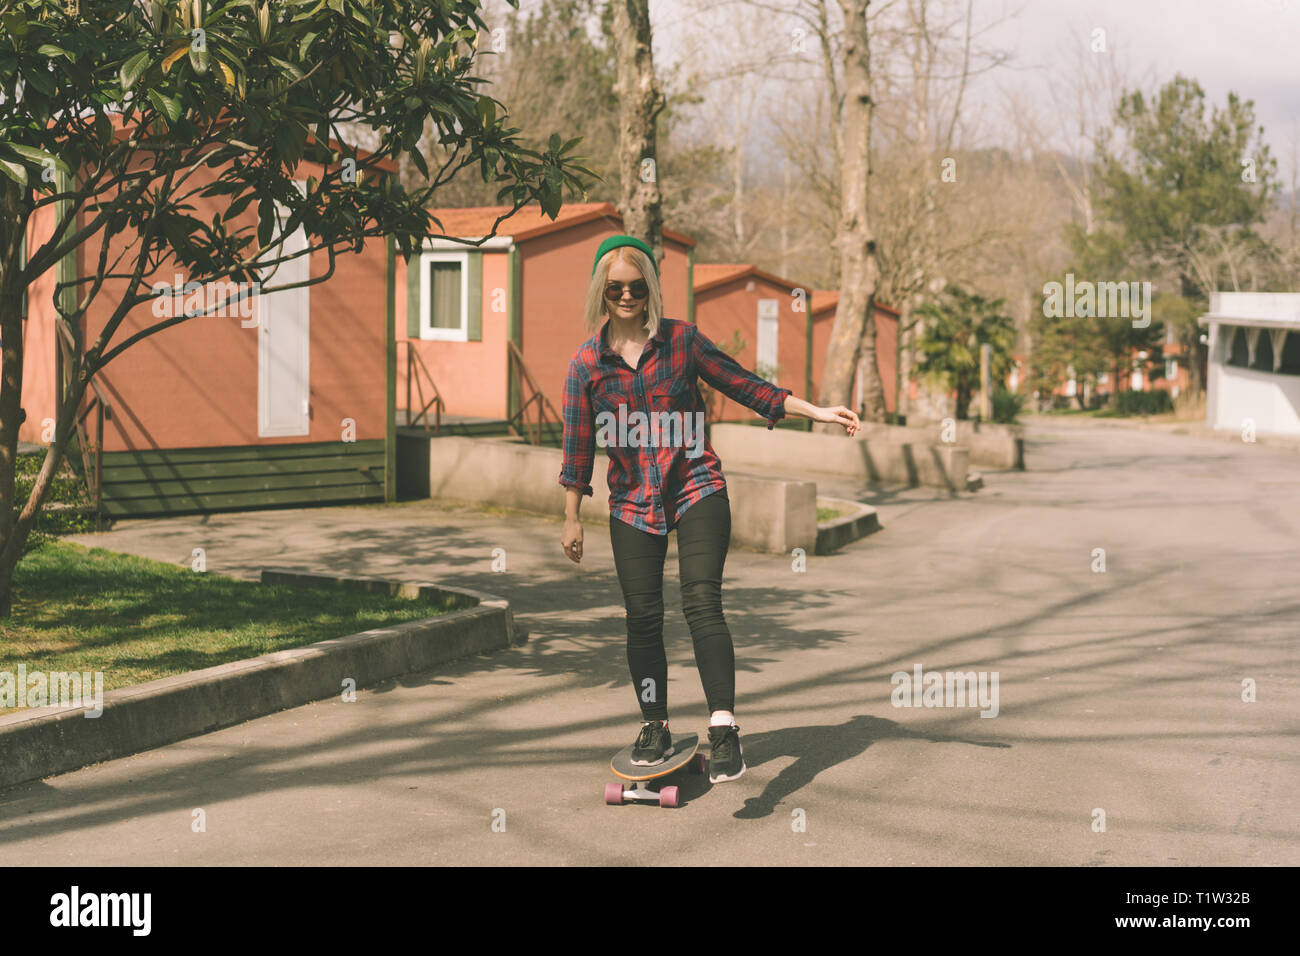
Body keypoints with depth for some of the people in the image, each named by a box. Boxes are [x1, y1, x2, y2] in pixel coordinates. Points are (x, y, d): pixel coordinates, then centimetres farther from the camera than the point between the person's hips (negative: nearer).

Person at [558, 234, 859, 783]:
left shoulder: (683, 340, 2)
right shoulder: (586, 363, 2)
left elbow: (745, 387, 8)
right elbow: (578, 445, 7)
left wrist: (815, 412, 3)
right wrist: (572, 520, 9)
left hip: (696, 491, -1)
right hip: (633, 504, 2)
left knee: (702, 603, -16)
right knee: (643, 618, 2)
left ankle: (723, 728, -22)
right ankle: (654, 726, 21)